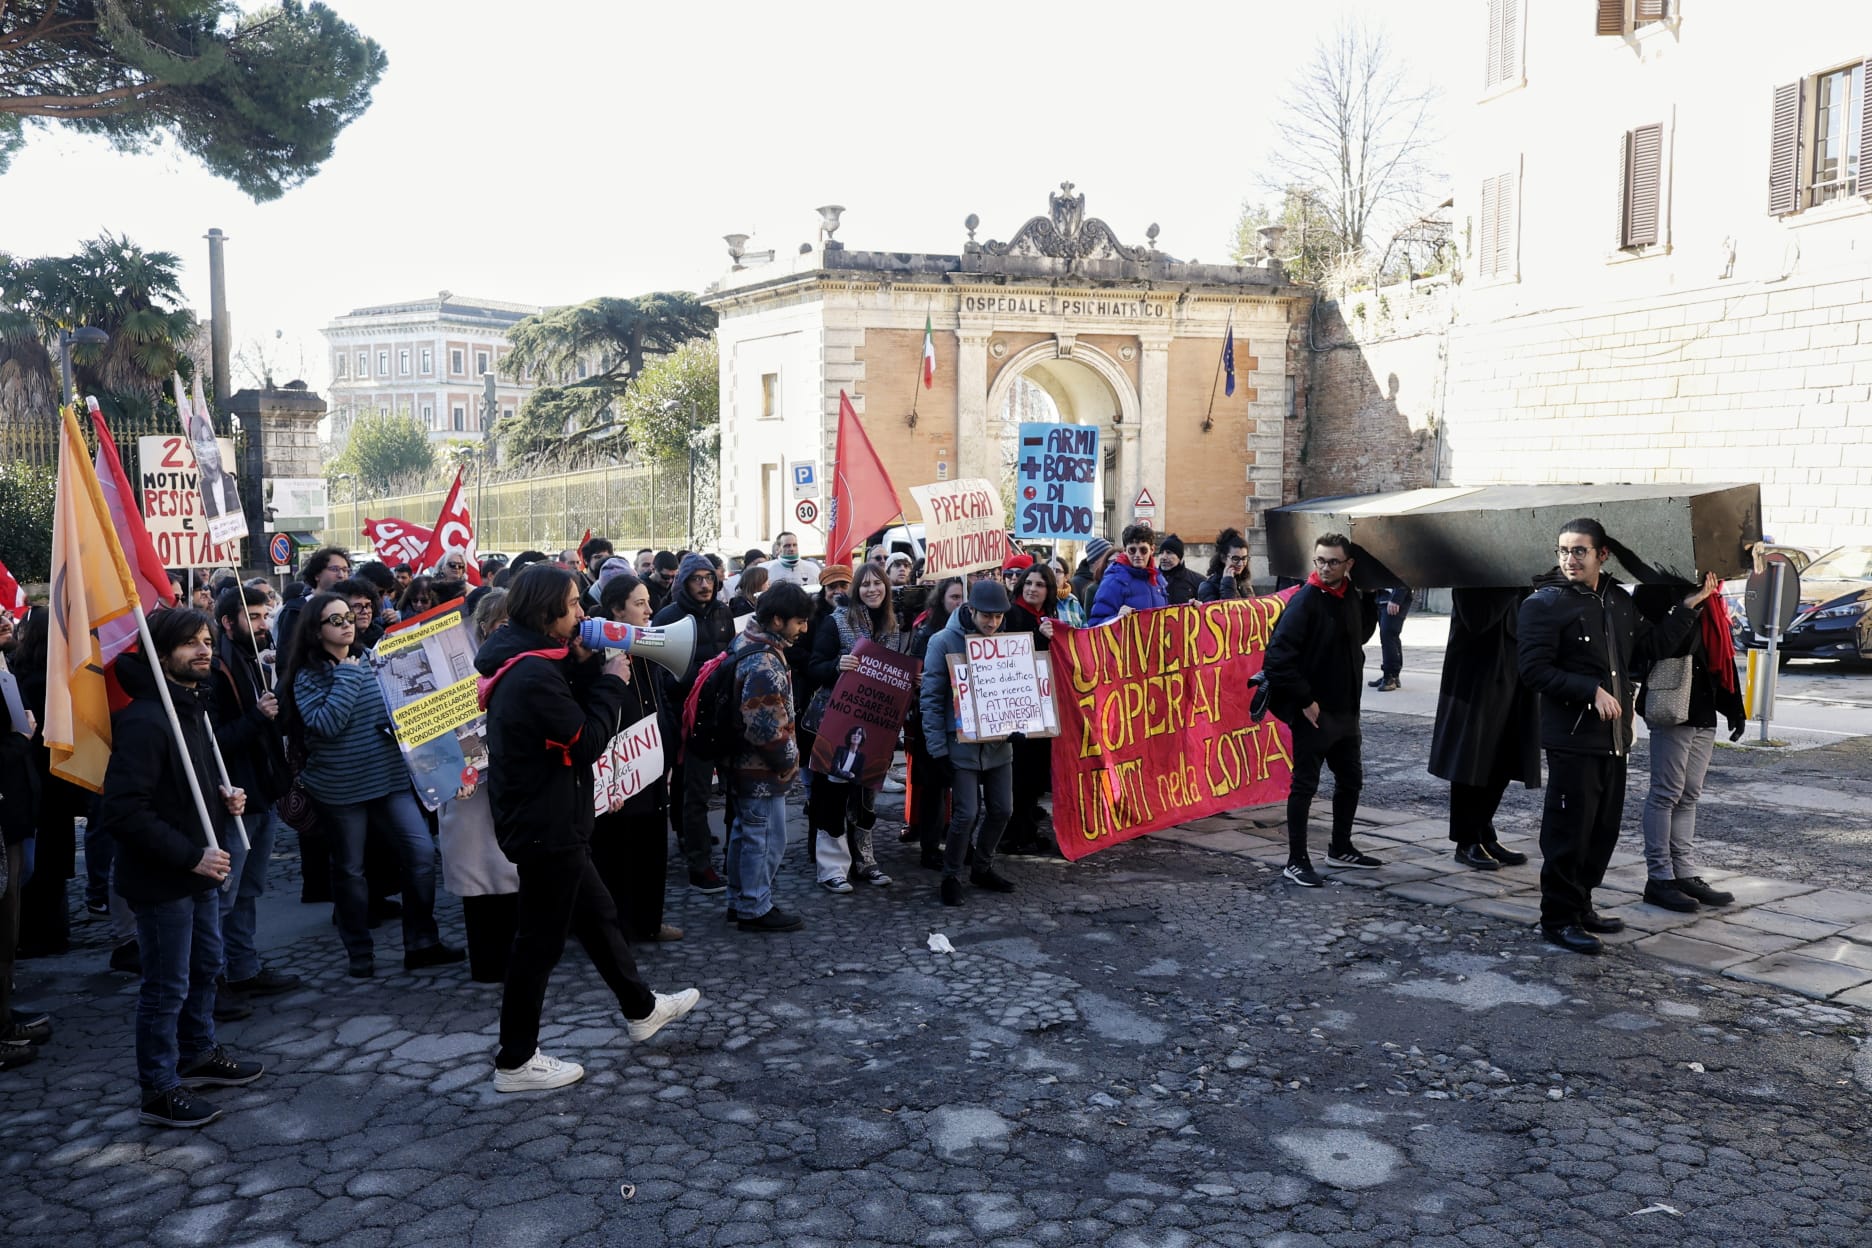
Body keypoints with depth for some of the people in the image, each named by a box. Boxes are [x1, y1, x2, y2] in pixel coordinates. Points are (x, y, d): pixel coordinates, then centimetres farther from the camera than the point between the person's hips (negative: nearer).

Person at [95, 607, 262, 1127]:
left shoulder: (193, 707, 8)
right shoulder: (145, 720, -23)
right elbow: (121, 811, -27)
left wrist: (223, 795, 4)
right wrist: (191, 856, -25)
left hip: (199, 870, 10)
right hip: (161, 879, -10)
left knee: (205, 965, 23)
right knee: (167, 986, 2)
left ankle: (198, 1054, 41)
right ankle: (159, 1092, 16)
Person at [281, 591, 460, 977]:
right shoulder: (307, 676, -5)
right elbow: (325, 724, -20)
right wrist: (346, 677, -15)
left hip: (389, 776, 4)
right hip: (340, 786, -4)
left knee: (422, 852, -4)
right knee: (349, 869, 8)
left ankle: (421, 944, 6)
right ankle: (359, 953, 22)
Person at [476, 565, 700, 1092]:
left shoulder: (524, 661, 7)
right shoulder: (534, 675, -25)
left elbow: (573, 708, 12)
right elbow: (587, 741, -20)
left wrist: (587, 665, -1)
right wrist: (612, 681, -9)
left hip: (548, 821, 11)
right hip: (546, 827, -11)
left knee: (597, 913, 23)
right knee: (541, 941, 2)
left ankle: (641, 1008, 40)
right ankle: (515, 1062, 16)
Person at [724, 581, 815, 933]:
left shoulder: (751, 643, 8)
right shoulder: (765, 662, -25)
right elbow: (766, 725, -29)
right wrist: (788, 759, -14)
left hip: (745, 762, 10)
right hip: (762, 769, -10)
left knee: (745, 832, 19)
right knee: (766, 837, 1)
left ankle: (741, 900, 31)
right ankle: (756, 909, 13)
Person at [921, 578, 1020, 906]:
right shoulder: (943, 642, -9)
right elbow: (931, 699, -9)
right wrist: (938, 750, -13)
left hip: (998, 742, 5)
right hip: (962, 743, -5)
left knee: (1002, 809, 10)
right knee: (965, 813, -8)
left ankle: (983, 869, 30)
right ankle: (951, 877, 11)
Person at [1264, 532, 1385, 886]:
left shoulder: (1350, 597, 5)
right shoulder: (1305, 601, -17)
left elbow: (1362, 635, 23)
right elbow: (1278, 656, -22)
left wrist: (1370, 598, 10)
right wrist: (1304, 701, -20)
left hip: (1346, 710, 8)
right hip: (1314, 712, -8)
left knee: (1350, 779, 18)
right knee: (1305, 785, 0)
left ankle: (1341, 849, 35)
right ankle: (1296, 861, 9)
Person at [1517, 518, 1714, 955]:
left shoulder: (1619, 601, 13)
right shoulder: (1544, 604, -10)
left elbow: (1653, 645, 20)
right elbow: (1534, 670, -16)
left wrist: (1689, 605, 16)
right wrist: (1592, 690, -19)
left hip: (1614, 738, 7)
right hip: (1572, 739, -7)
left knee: (1604, 829, 14)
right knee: (1569, 831, -4)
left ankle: (1580, 906, 27)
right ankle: (1558, 918, 6)